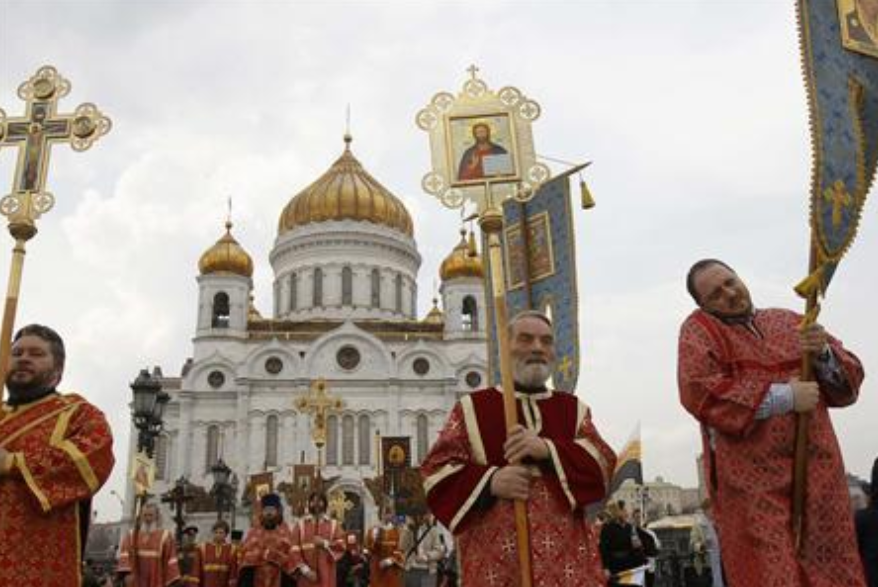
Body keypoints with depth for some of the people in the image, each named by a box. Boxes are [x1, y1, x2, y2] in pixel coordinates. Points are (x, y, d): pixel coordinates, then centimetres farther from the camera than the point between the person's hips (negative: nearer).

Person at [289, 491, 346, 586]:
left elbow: (341, 545, 0)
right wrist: (303, 568, -14)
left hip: (326, 575, 1)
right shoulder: (300, 524, 4)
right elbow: (294, 549, -4)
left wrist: (325, 543, -15)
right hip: (307, 574, -1)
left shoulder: (334, 524, 9)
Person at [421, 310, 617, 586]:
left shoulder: (574, 409, 17)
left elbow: (603, 462, 3)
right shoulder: (472, 408, 9)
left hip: (566, 555, 2)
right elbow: (436, 470, 2)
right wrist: (489, 481, -15)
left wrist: (549, 450, -13)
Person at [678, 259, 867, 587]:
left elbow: (849, 381, 15)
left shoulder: (790, 322, 17)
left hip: (818, 472, 4)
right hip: (751, 481, -4)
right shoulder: (700, 328, 3)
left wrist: (824, 354, -7)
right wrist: (784, 396, -11)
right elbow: (699, 392, -13)